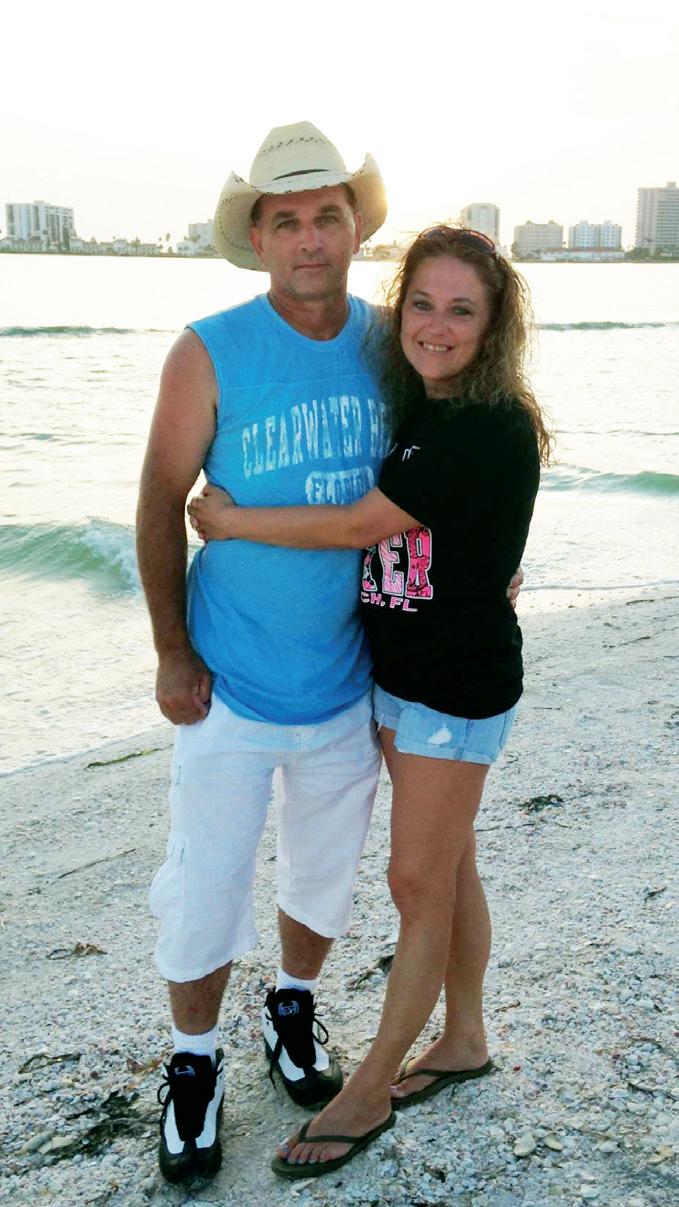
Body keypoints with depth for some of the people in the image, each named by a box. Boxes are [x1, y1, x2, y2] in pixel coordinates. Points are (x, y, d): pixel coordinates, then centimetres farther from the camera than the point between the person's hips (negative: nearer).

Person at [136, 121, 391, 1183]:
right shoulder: (210, 355, -13)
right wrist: (174, 656, -8)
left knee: (327, 872, 19)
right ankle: (194, 1064, 31)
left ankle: (294, 1011, 46)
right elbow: (161, 505, -8)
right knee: (205, 888, 7)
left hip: (349, 683, 4)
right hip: (232, 685, -3)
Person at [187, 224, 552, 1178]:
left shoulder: (491, 431, -23)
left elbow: (361, 526, -22)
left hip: (457, 687, -8)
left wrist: (233, 521, -12)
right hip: (397, 671, 8)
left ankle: (370, 1091, 20)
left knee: (420, 883, 5)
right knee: (445, 867, 19)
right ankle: (463, 1041, 37)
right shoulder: (412, 404, 5)